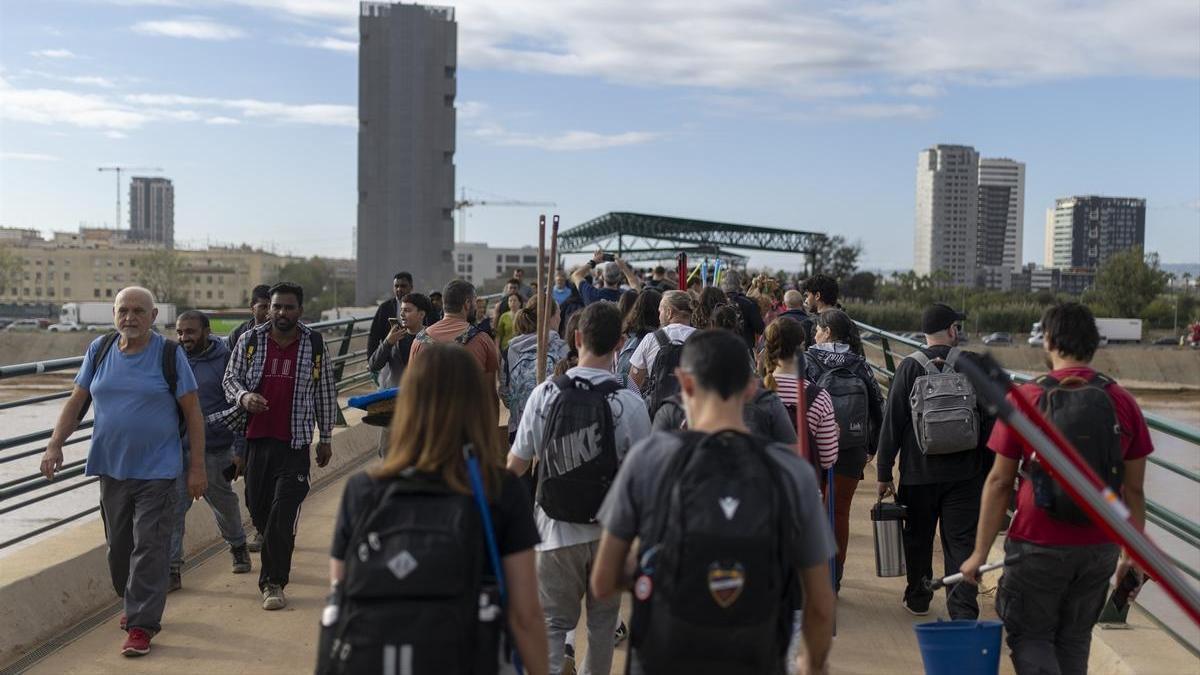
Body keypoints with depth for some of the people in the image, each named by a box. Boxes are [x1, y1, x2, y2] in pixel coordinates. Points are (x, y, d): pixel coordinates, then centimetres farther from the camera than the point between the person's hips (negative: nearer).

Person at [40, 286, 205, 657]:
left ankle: (141, 624, 2)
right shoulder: (99, 350, 4)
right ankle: (135, 604, 37)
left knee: (149, 547, -5)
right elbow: (76, 401, 10)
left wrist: (197, 467, -9)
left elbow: (193, 412, -6)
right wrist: (54, 445, -2)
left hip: (156, 469, -4)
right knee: (118, 544, 15)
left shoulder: (169, 353, -8)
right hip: (111, 468, 5)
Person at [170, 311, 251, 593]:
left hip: (215, 451, -2)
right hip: (176, 451, 2)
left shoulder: (225, 360, -7)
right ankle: (172, 569, 1)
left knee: (224, 503, 17)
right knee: (172, 509, -7)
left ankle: (238, 546, 42)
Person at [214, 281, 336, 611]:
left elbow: (325, 393, 10)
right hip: (256, 439, 2)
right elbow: (230, 379, 9)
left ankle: (273, 582, 1)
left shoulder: (314, 345, 2)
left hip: (295, 444, -2)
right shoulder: (249, 341, 3)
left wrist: (326, 438, 12)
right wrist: (243, 397, -15)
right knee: (258, 510, 12)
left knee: (282, 515, -9)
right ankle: (276, 557, 38)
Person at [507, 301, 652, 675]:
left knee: (552, 621, 8)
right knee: (603, 616, 20)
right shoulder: (630, 403, -13)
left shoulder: (546, 393, -10)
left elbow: (516, 466, -3)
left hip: (556, 529, 0)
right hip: (610, 530, 0)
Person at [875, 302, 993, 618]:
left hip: (918, 473, 0)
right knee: (962, 542, 4)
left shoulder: (909, 367, -6)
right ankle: (964, 612, -2)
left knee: (918, 538, 16)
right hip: (966, 473, 0)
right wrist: (989, 471, 11)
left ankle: (917, 599, 31)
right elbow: (989, 421, 2)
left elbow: (891, 423, -6)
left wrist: (884, 473, 1)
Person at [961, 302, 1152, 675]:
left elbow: (999, 482, -8)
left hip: (1038, 547, -3)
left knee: (1030, 636, 10)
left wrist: (980, 553, -2)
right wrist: (1132, 554, 13)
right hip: (1099, 548, 4)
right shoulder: (1122, 402, -1)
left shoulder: (1024, 399, -10)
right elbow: (1134, 490, 2)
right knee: (1075, 639, 19)